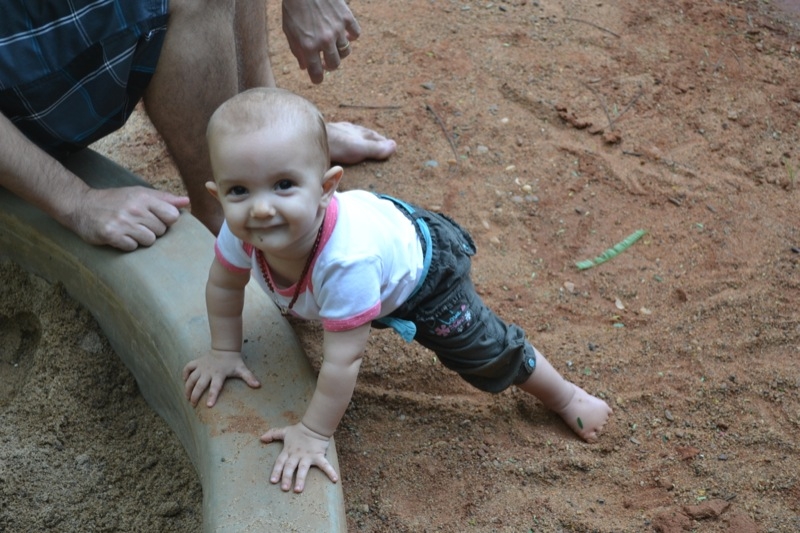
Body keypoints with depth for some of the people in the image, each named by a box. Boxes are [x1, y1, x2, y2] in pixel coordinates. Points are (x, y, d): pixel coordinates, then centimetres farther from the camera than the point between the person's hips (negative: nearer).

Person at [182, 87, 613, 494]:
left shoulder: (346, 258, -50)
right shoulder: (244, 228, -33)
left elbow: (343, 360, -41)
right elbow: (224, 284, -10)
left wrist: (313, 434, -32)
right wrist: (224, 352, -6)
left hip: (423, 272, -6)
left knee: (487, 352, 5)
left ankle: (565, 397, 32)